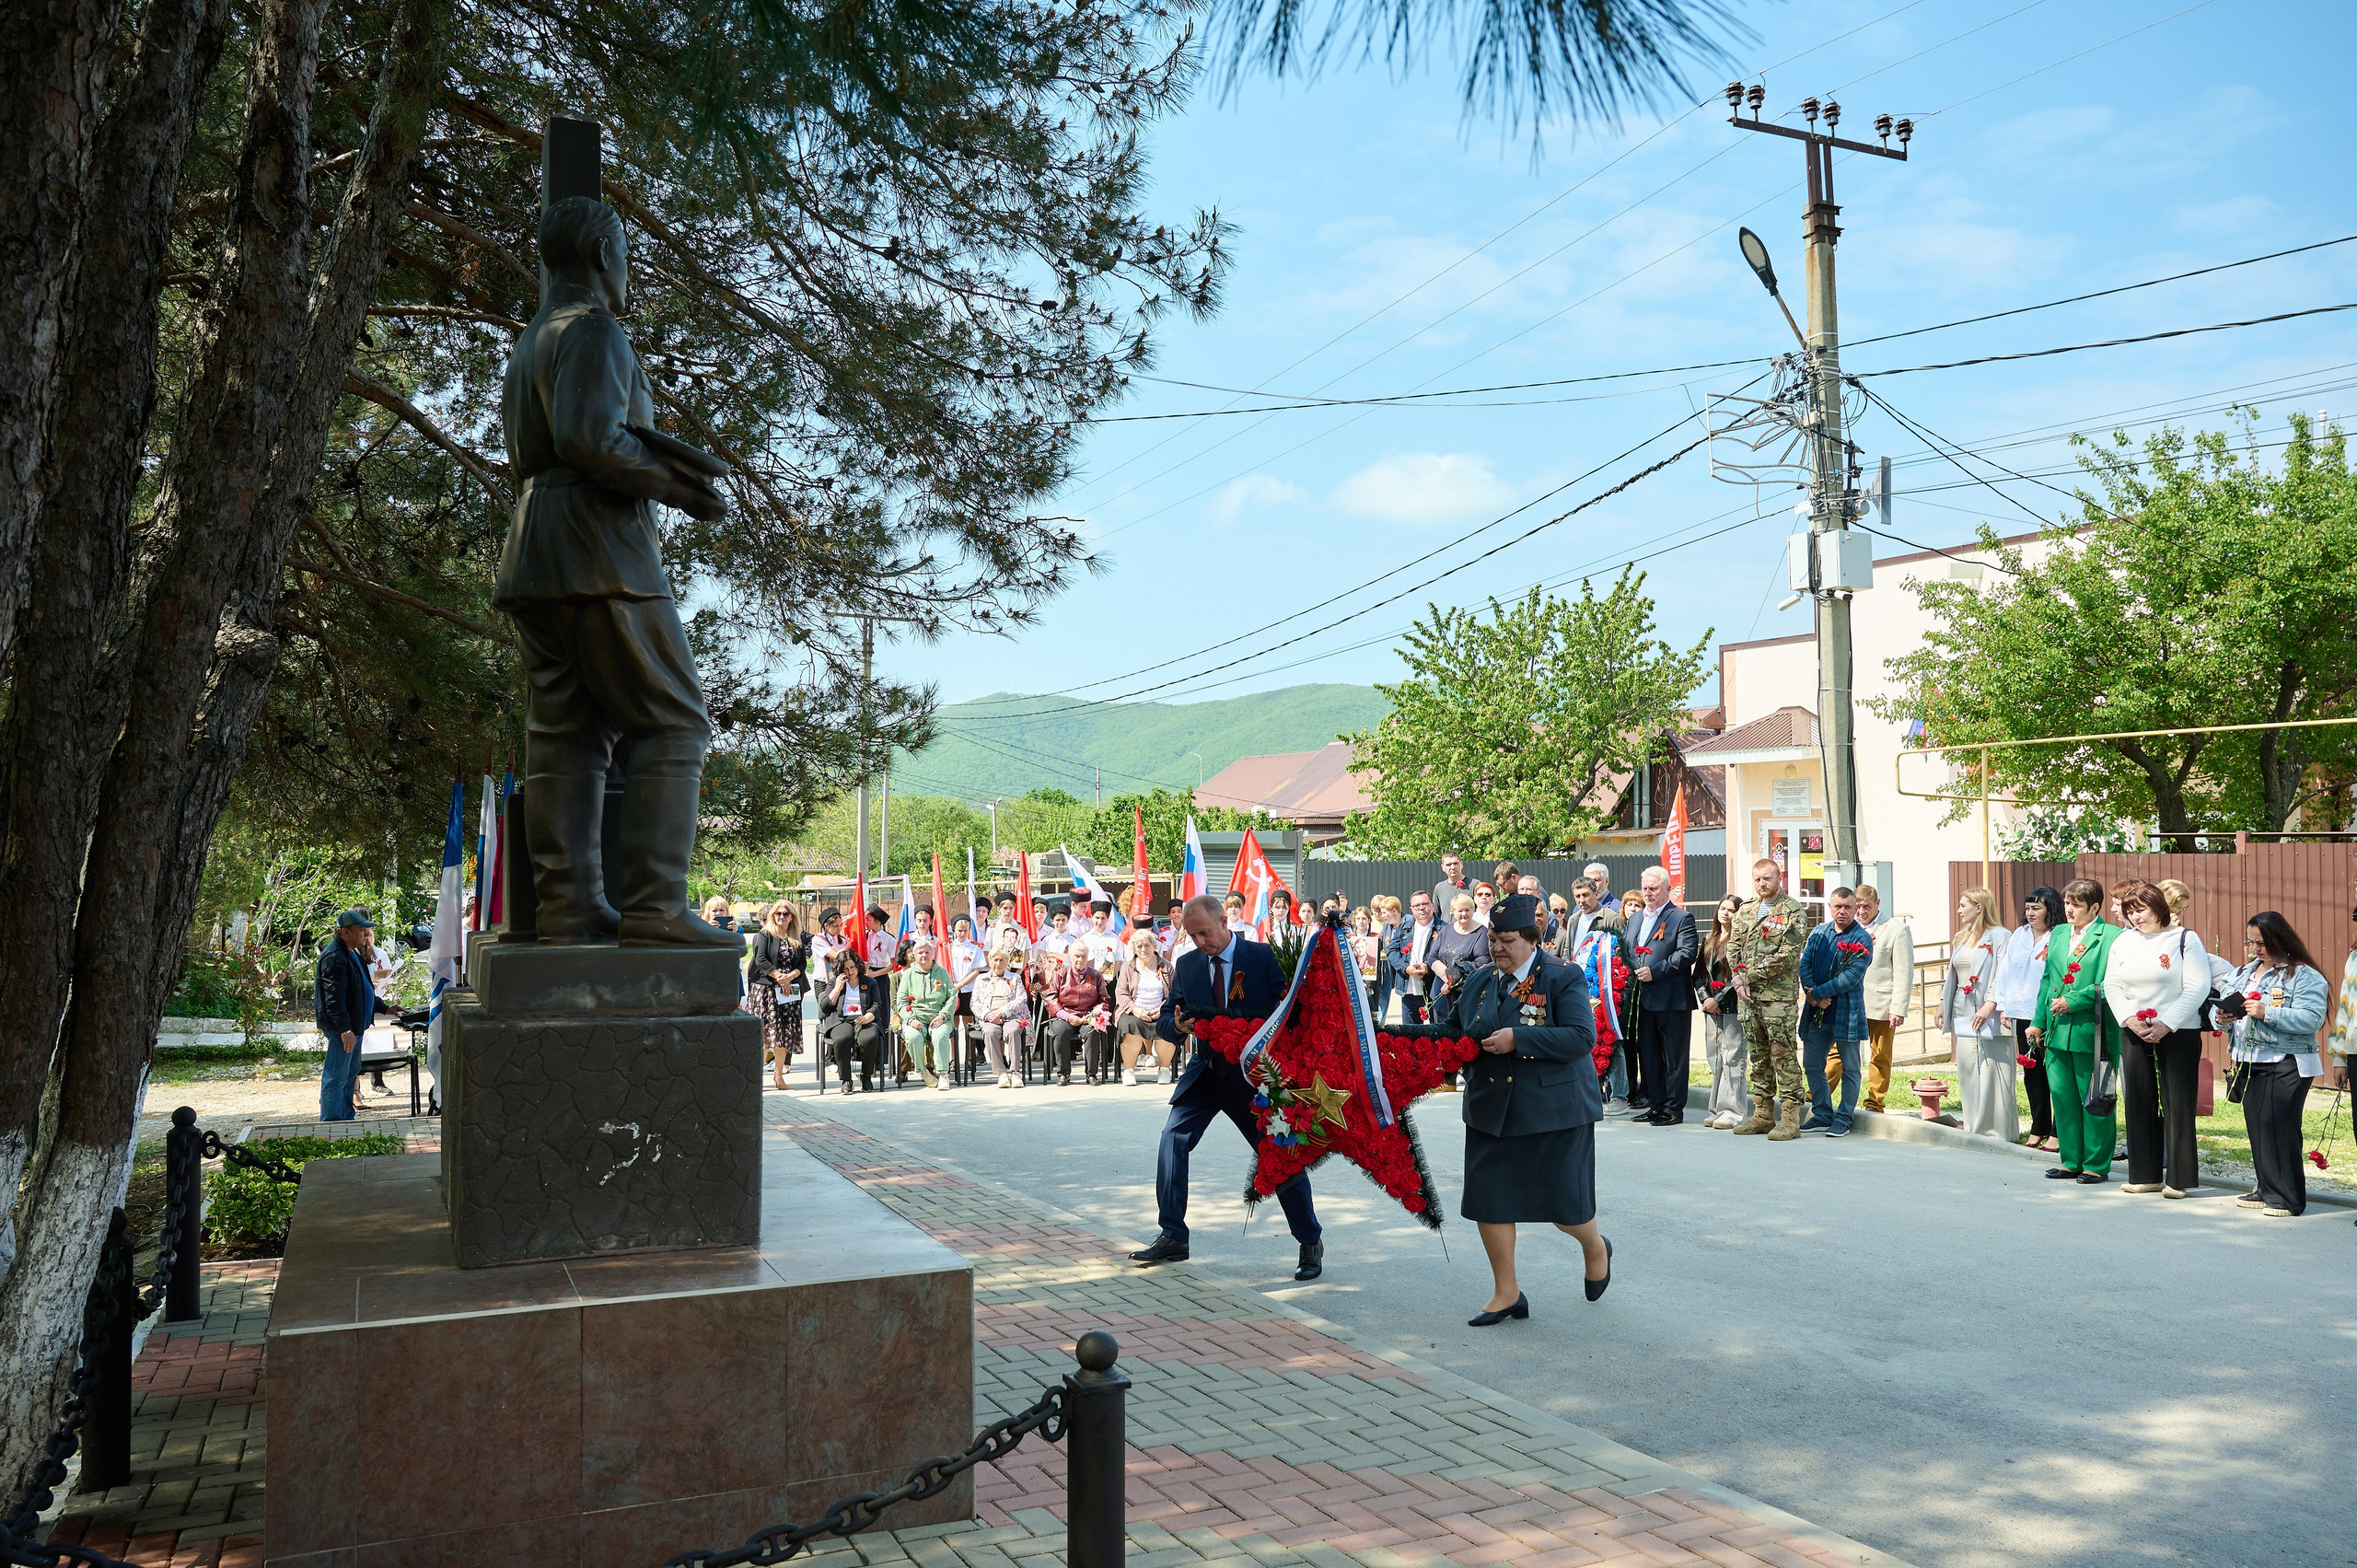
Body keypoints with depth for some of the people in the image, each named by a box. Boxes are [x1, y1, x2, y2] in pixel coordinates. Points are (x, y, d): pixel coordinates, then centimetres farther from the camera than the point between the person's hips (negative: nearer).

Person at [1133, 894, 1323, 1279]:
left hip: (1254, 1074, -3)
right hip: (1205, 1072, 3)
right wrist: (1177, 1025, -20)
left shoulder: (1264, 957, -9)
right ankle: (1172, 1236, -4)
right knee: (1173, 1138, -14)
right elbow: (1165, 1020, 3)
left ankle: (1310, 1243, 18)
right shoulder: (1186, 964, 3)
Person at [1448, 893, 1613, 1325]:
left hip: (1553, 1108, -5)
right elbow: (1458, 1031, 20)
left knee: (1562, 1201, 2)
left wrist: (1518, 1039, -25)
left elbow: (1581, 1037, -20)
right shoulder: (1480, 980, 8)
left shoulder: (1562, 978, -9)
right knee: (1488, 1198, 2)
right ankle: (1507, 1293, 17)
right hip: (1491, 1109, 5)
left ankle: (1596, 1247, 37)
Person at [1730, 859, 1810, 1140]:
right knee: (1758, 1057, 11)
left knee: (1784, 1056, -5)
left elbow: (1788, 954, -14)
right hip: (1748, 996, 6)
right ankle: (1762, 1115, 18)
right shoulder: (1746, 911, 14)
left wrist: (1752, 973, -12)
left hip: (1779, 995, -6)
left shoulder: (1793, 911, -5)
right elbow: (1733, 947, 14)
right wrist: (1739, 980, -2)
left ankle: (1790, 1118, -2)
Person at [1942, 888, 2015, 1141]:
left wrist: (1990, 1005, -21)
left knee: (1992, 1074, -6)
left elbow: (2003, 975, -12)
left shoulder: (2000, 936, -5)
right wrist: (1943, 1004, 19)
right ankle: (1974, 1128, 13)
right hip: (1962, 1016, 7)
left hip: (1988, 1016, -7)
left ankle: (1997, 1130, -1)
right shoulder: (1960, 938, 18)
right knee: (1967, 1074, 7)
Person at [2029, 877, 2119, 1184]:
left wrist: (2073, 1001, -15)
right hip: (2058, 1031, 7)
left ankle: (2096, 1165, 13)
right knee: (2062, 1096, 11)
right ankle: (2071, 1161, 21)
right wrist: (2039, 1021, 15)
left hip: (2091, 1032, -7)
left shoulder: (2111, 937, -8)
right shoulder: (2058, 935, 14)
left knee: (2093, 1100, 2)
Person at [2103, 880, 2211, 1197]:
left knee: (2177, 1105, -3)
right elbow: (2112, 986, 9)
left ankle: (2179, 1179, 5)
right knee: (2138, 1102, 6)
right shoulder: (2122, 941, 11)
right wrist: (2130, 1020, -6)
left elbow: (2197, 988, -10)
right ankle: (2146, 1175, 15)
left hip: (2177, 1033, -5)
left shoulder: (2185, 939, -3)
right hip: (2134, 1033, 5)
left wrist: (2165, 1025, -15)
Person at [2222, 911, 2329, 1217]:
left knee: (2277, 1123, -11)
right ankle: (2267, 1189, 20)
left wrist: (2267, 1013, -25)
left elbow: (2312, 1019, -19)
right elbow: (2226, 1003, 18)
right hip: (2249, 1062, 7)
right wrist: (2224, 1018, -4)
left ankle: (2288, 1197, -3)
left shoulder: (2305, 976, -7)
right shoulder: (2244, 972, 15)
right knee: (2255, 1123, 9)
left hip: (2287, 1065, -7)